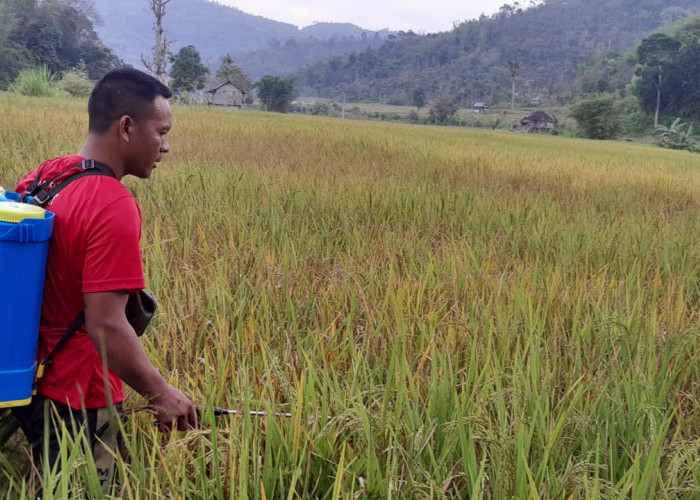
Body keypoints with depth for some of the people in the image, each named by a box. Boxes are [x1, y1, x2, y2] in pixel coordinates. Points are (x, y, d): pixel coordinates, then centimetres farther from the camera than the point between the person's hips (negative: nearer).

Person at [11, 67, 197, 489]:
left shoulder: (40, 177, 2)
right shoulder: (114, 209, -24)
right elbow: (106, 325, -26)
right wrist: (160, 394, -15)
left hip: (27, 385, 8)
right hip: (77, 401, -8)